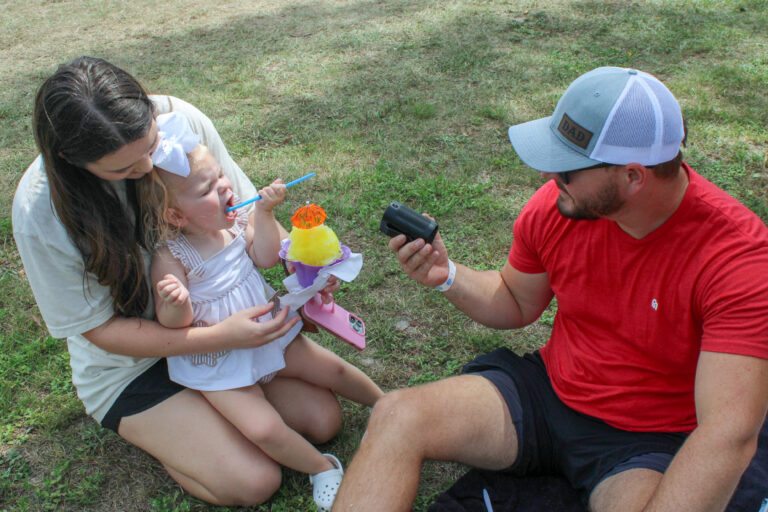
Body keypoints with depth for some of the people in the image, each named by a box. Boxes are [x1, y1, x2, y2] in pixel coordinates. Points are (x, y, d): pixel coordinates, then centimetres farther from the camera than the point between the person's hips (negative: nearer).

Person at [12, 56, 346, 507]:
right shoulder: (41, 213, -29)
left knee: (324, 420, -4)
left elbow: (241, 203, -4)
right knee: (254, 482, -14)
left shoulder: (178, 119, -20)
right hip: (129, 365, -4)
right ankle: (146, 431, 10)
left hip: (221, 316, 4)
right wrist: (223, 337, -32)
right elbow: (103, 330, -21)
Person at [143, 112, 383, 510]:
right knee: (264, 430, -18)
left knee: (333, 369, 9)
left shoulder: (236, 222, -5)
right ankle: (322, 468, 6)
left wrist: (264, 212, -22)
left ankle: (384, 404, 35)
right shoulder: (171, 258, -22)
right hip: (218, 363, -5)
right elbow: (173, 324, -19)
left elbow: (266, 258, -13)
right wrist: (177, 304, -42)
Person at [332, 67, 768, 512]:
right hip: (550, 389, 4)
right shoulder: (556, 205, -10)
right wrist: (447, 275, -10)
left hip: (649, 442, -3)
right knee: (397, 416, -15)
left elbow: (730, 435, -29)